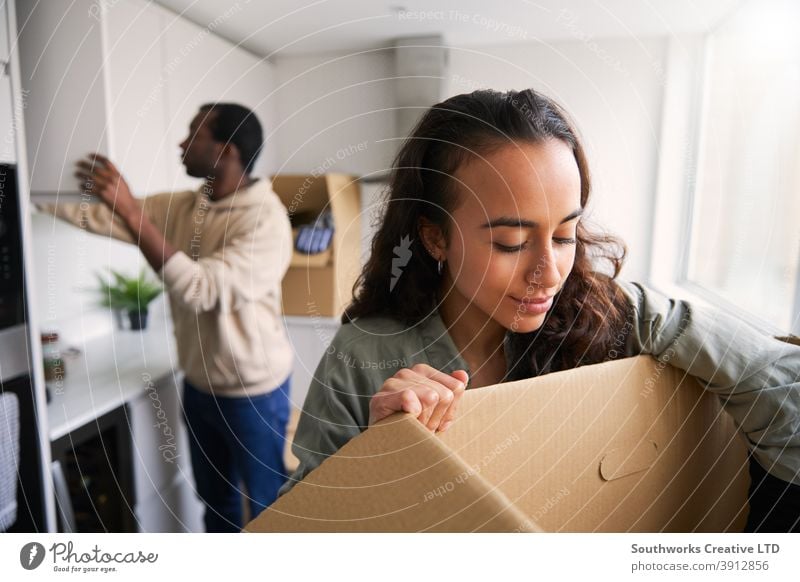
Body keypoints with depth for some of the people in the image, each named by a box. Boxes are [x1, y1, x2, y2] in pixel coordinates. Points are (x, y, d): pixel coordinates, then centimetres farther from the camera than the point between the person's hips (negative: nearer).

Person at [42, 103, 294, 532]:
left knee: (269, 508, 14)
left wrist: (130, 209, -31)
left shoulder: (265, 219, -23)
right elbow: (103, 216, 6)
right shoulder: (182, 206, 0)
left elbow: (201, 289, -32)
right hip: (199, 386, 7)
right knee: (214, 498, 27)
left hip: (252, 393, -7)